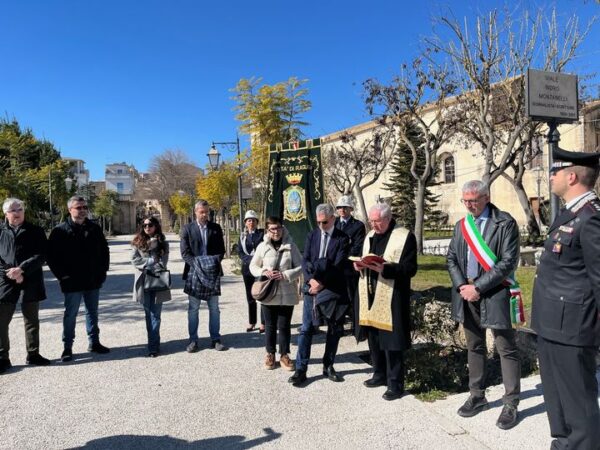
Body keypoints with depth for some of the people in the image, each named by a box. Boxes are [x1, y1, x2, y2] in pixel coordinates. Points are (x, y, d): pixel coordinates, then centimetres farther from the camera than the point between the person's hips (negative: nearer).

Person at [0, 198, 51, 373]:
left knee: (32, 320, 11)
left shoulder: (36, 231, 3)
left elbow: (41, 256, -4)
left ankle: (33, 354, 24)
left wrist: (22, 269, -17)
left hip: (31, 281, 0)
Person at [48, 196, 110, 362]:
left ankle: (94, 342, 26)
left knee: (92, 312, 14)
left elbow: (104, 250, 15)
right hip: (72, 282, -4)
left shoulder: (94, 229, 6)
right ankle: (67, 347, 15)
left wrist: (103, 270, 8)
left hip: (93, 280, 4)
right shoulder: (60, 230, -6)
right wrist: (62, 275, -10)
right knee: (70, 314, 4)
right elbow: (51, 256, -6)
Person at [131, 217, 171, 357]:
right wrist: (151, 261, -10)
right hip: (143, 281, 1)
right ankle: (154, 343, 13)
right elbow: (134, 259, -1)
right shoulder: (137, 242, 10)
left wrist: (145, 264, -13)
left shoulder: (162, 243, 7)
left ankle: (153, 346, -3)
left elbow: (162, 263, -2)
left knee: (155, 314, -3)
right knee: (149, 314, 6)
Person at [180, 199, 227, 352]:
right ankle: (193, 340, 15)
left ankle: (215, 339, 15)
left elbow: (221, 249, 6)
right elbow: (185, 252, -4)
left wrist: (215, 262, -13)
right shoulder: (187, 229, 1)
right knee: (193, 308, 6)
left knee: (214, 308, 7)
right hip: (194, 272, -1)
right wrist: (197, 264, -18)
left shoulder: (216, 228, 7)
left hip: (212, 272, 1)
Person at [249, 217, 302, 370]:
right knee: (270, 325, 12)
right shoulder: (262, 246, -1)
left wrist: (285, 275, -16)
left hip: (287, 293, -1)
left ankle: (284, 354, 22)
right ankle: (270, 353, 28)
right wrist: (263, 272, -14)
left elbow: (300, 266, -2)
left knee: (284, 325, 6)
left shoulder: (291, 246, -3)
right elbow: (253, 266, 6)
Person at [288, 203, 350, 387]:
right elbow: (305, 260, 1)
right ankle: (301, 369, 7)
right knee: (306, 329, 0)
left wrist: (322, 283, -15)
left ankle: (328, 366, 24)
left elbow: (338, 266, -11)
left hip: (333, 289, -1)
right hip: (312, 288, 2)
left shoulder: (342, 238, -3)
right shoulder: (311, 236, 7)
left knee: (334, 330, 8)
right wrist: (311, 280, -15)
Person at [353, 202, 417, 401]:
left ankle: (395, 383, 13)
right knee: (373, 338, 15)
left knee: (391, 341, 0)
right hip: (370, 295, 7)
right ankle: (380, 374, 32)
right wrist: (359, 265, -1)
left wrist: (385, 268, -26)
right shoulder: (370, 235, 14)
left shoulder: (405, 237, -8)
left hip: (391, 298, -7)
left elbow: (410, 268, -13)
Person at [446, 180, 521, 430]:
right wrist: (461, 285, -6)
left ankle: (511, 404, 18)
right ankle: (477, 396, 31)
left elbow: (508, 262, -17)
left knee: (506, 349, 4)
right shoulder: (461, 225, 9)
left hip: (494, 294, -6)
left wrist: (478, 287, -18)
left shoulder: (505, 223, -10)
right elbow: (451, 258, 10)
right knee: (474, 347, 16)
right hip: (467, 294, 6)